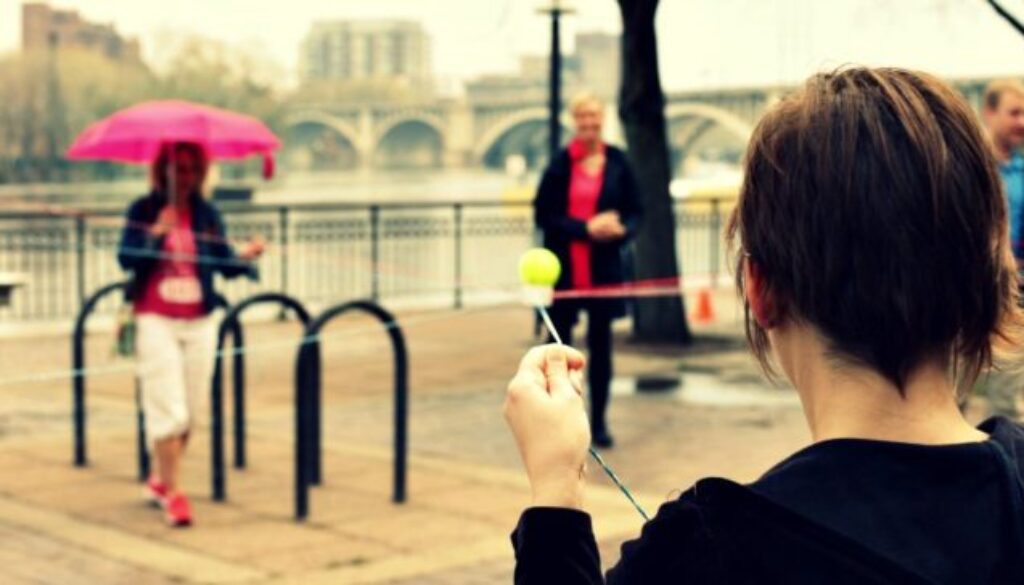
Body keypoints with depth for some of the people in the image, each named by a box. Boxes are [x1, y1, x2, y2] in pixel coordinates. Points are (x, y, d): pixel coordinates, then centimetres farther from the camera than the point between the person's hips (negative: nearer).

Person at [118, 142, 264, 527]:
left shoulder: (207, 214, 7)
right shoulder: (144, 211, -1)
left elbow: (224, 264, 3)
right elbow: (126, 258, -10)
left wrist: (246, 257, -17)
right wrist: (157, 232, -22)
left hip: (199, 323, 4)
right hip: (156, 320, -4)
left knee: (190, 411, 8)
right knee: (168, 409, -9)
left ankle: (161, 480, 27)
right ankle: (173, 494, -2)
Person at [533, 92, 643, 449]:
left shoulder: (617, 162, 2)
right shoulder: (560, 164, -4)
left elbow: (634, 212, 7)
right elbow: (544, 216, -6)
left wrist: (621, 229, -15)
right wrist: (587, 228, -16)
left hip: (604, 267, 2)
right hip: (563, 268, -2)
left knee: (601, 345, 7)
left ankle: (599, 422, 16)